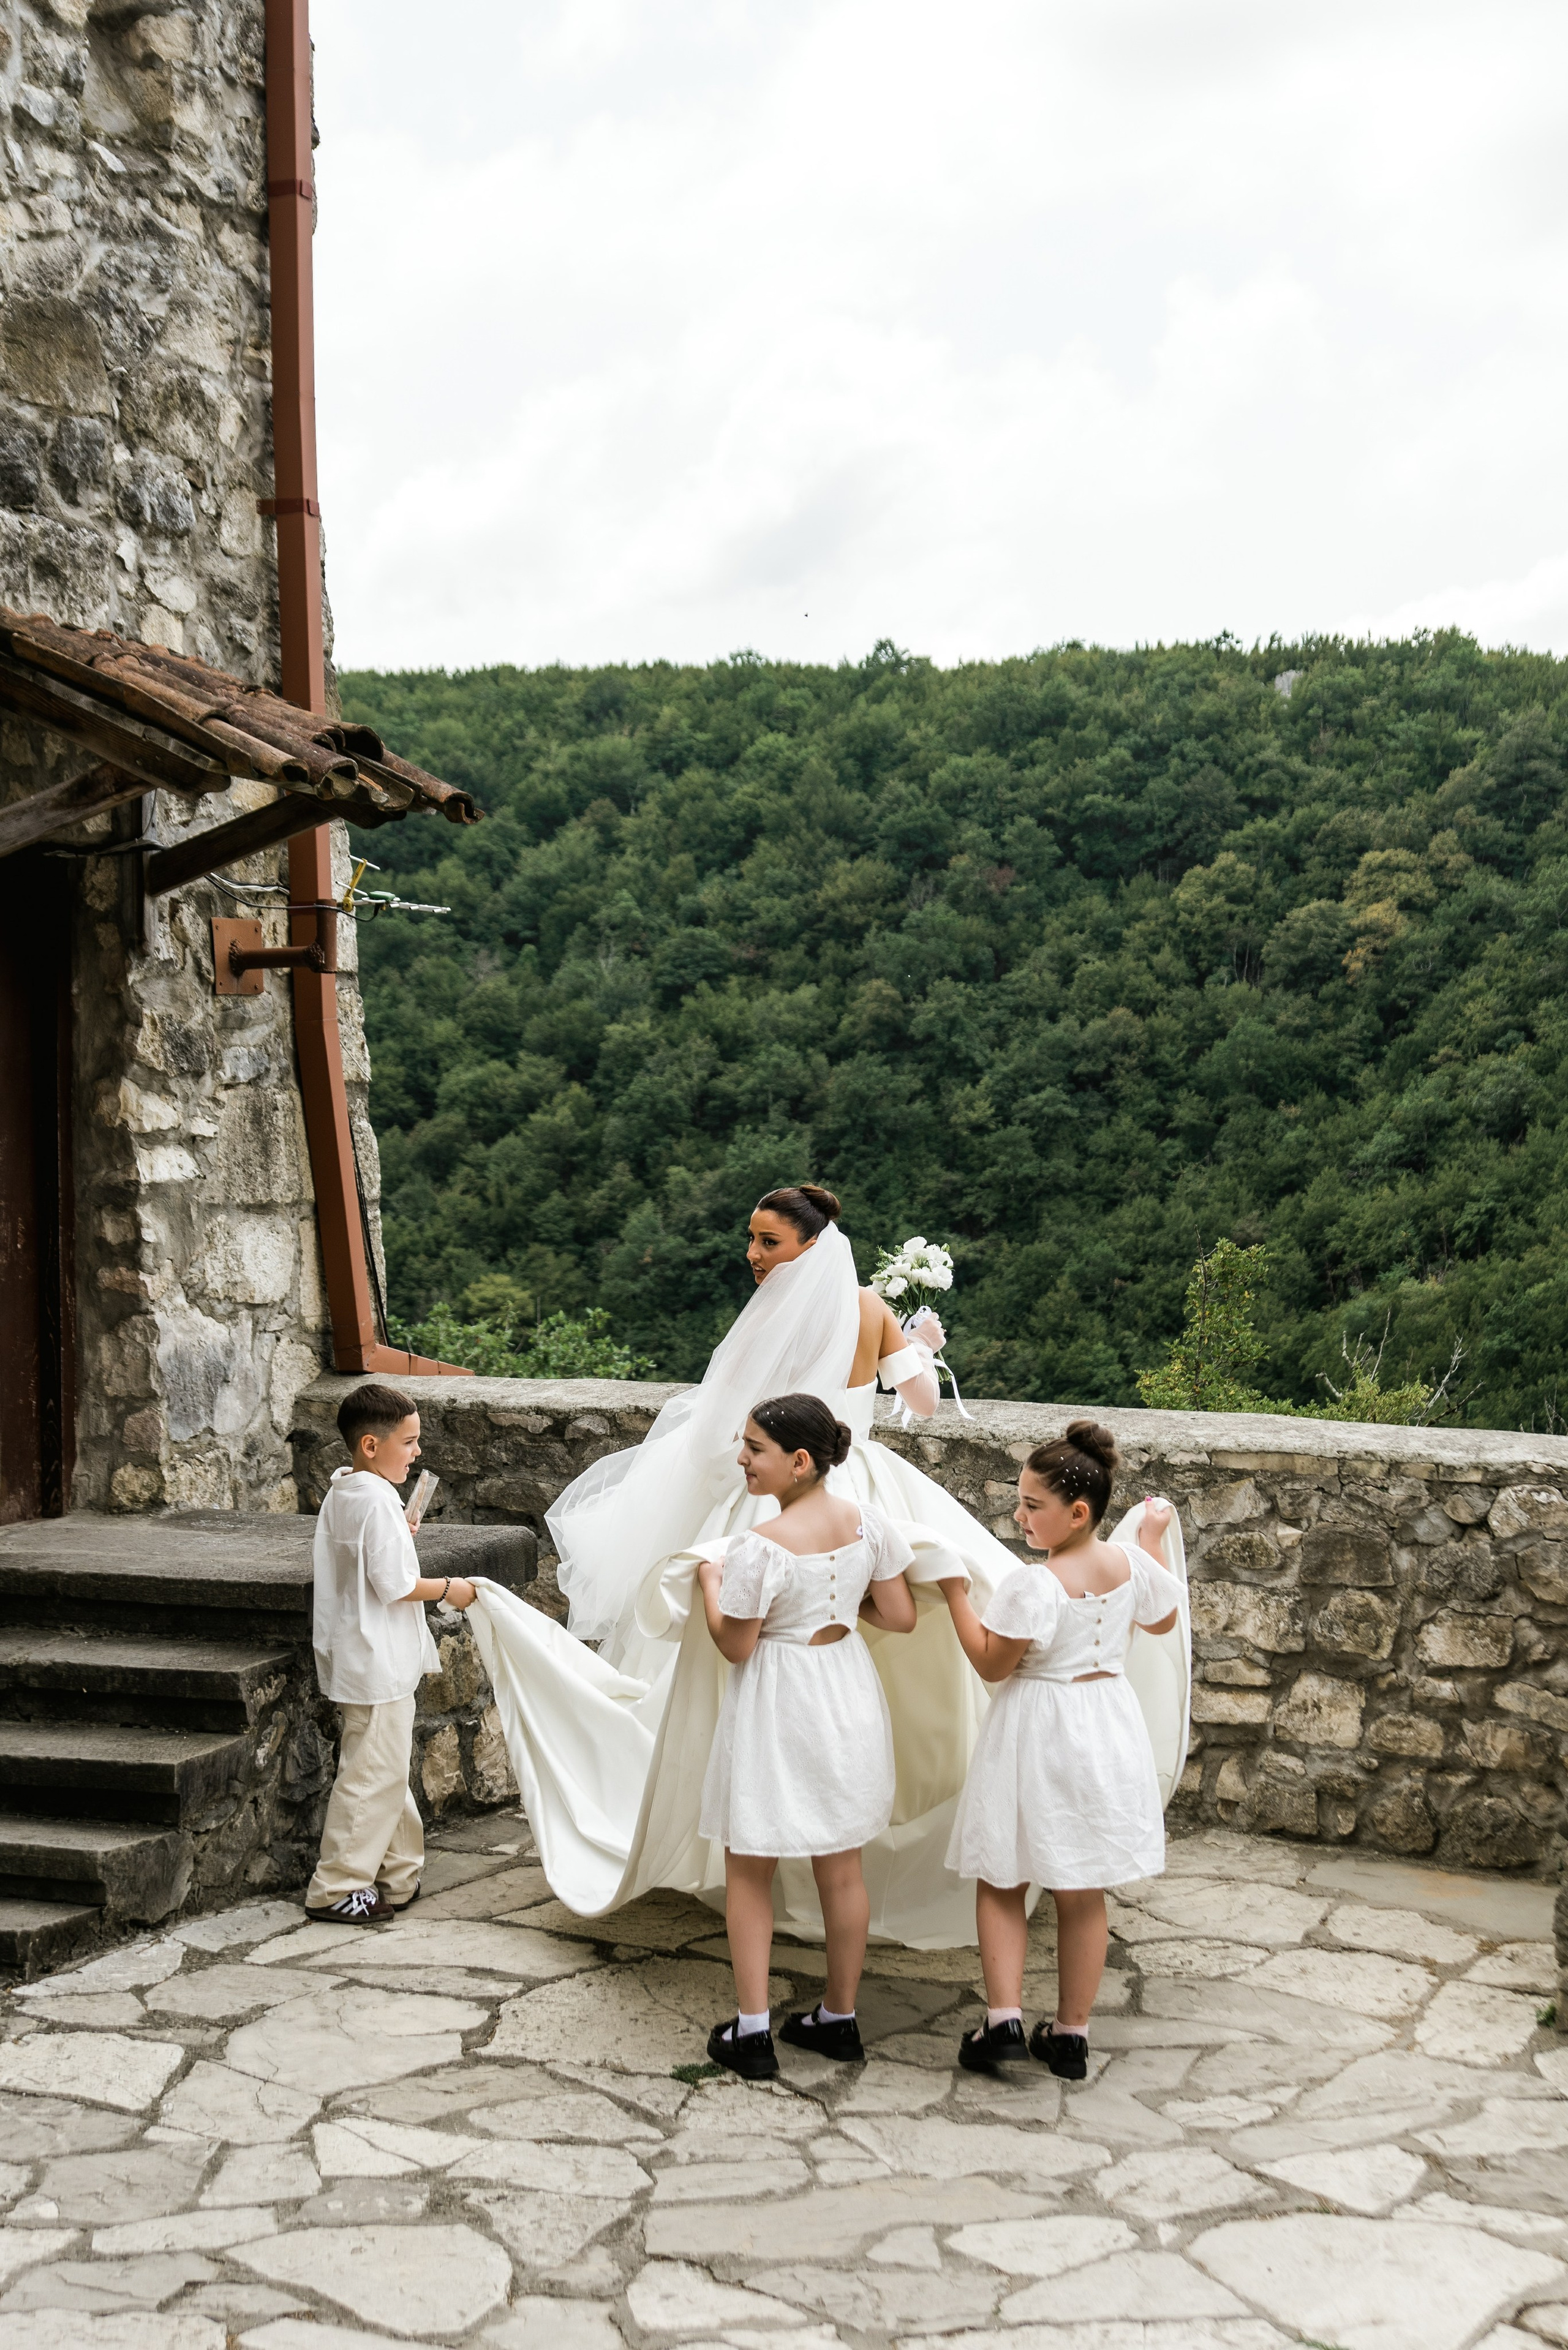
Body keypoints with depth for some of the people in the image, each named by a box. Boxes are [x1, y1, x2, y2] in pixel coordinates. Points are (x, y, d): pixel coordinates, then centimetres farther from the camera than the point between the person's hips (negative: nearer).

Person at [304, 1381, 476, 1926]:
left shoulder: (341, 1493, 10)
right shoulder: (376, 1501, -21)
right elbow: (394, 1585, -22)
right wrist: (447, 1588, -9)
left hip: (361, 1658, 11)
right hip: (377, 1663, -11)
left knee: (389, 1771, 18)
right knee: (373, 1774, -3)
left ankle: (399, 1876, 26)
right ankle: (337, 1889, 4)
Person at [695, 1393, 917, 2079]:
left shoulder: (759, 1549, -23)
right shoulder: (867, 1524, -7)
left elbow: (735, 1646, -14)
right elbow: (900, 1617, -1)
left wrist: (710, 1583, 1)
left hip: (776, 1711, -5)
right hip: (846, 1702, 6)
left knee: (748, 1871, 11)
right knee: (841, 1869, 17)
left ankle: (751, 2031, 13)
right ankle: (839, 2018, 28)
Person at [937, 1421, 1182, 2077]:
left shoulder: (1036, 1585, -22)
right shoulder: (1130, 1565, -4)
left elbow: (992, 1664, -14)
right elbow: (1163, 1619, 17)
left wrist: (954, 1592, -10)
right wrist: (1152, 1540, 25)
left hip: (1038, 1736, -5)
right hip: (1106, 1732, 5)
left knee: (1001, 1883, 10)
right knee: (1083, 1894, 12)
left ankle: (1004, 2018, 0)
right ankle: (1072, 2034, 19)